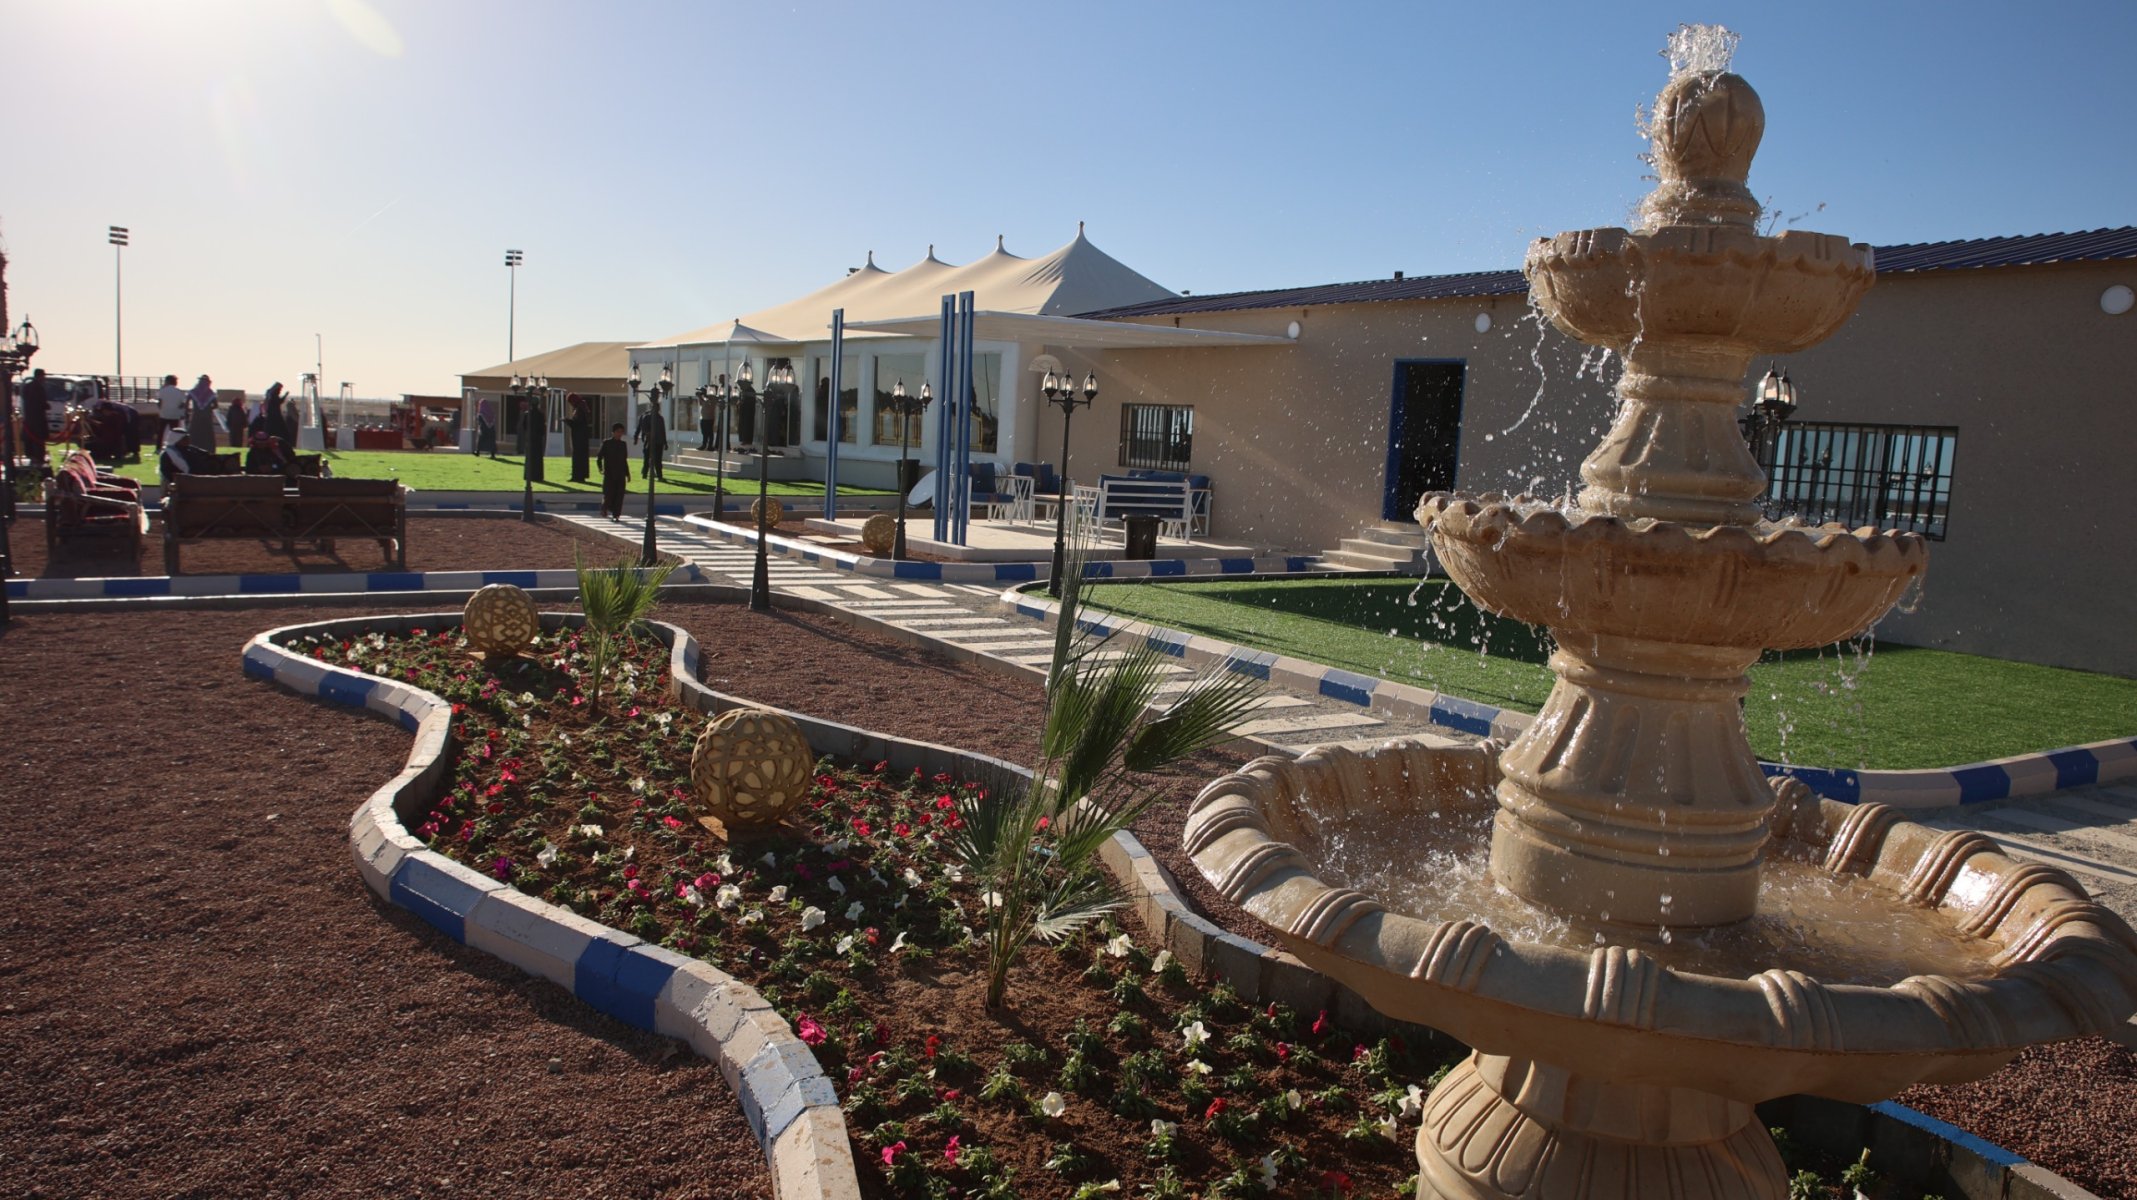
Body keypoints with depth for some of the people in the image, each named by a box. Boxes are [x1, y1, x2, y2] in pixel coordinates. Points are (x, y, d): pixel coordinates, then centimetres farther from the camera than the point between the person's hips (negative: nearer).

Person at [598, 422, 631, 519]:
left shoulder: (623, 444, 10)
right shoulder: (606, 443, -1)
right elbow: (600, 457, -1)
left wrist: (627, 474, 13)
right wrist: (601, 468, -16)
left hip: (621, 474, 3)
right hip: (609, 474, -3)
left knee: (619, 495, -1)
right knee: (608, 493, -2)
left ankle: (616, 514, 5)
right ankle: (605, 508, 24)